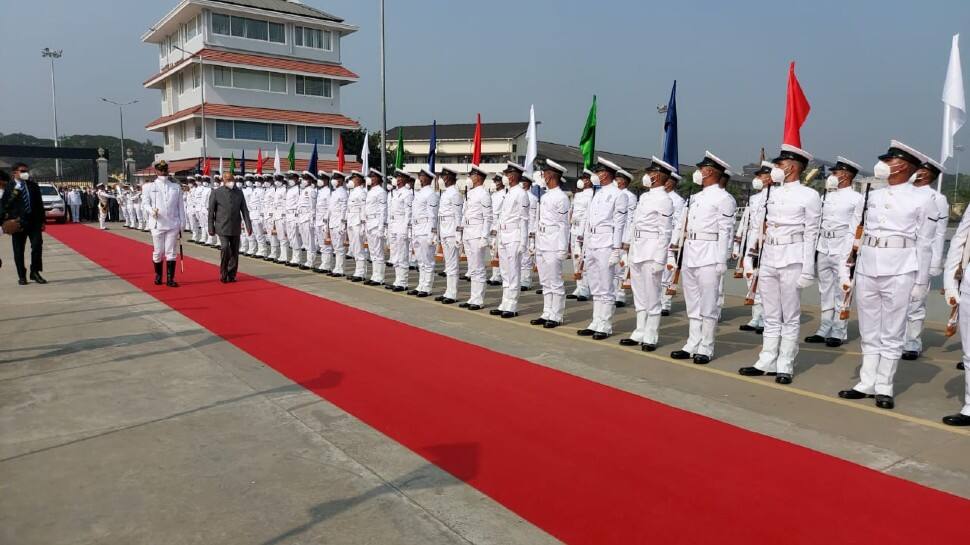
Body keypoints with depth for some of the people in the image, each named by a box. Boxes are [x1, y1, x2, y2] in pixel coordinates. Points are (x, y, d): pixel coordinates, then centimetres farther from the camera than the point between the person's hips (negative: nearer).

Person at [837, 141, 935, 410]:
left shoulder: (922, 200, 0)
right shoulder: (872, 195, 12)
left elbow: (923, 244, -1)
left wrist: (921, 282, -3)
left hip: (899, 273, -4)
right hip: (867, 270, 4)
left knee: (892, 334, 2)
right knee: (869, 332, 9)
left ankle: (884, 388, 10)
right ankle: (867, 383, 17)